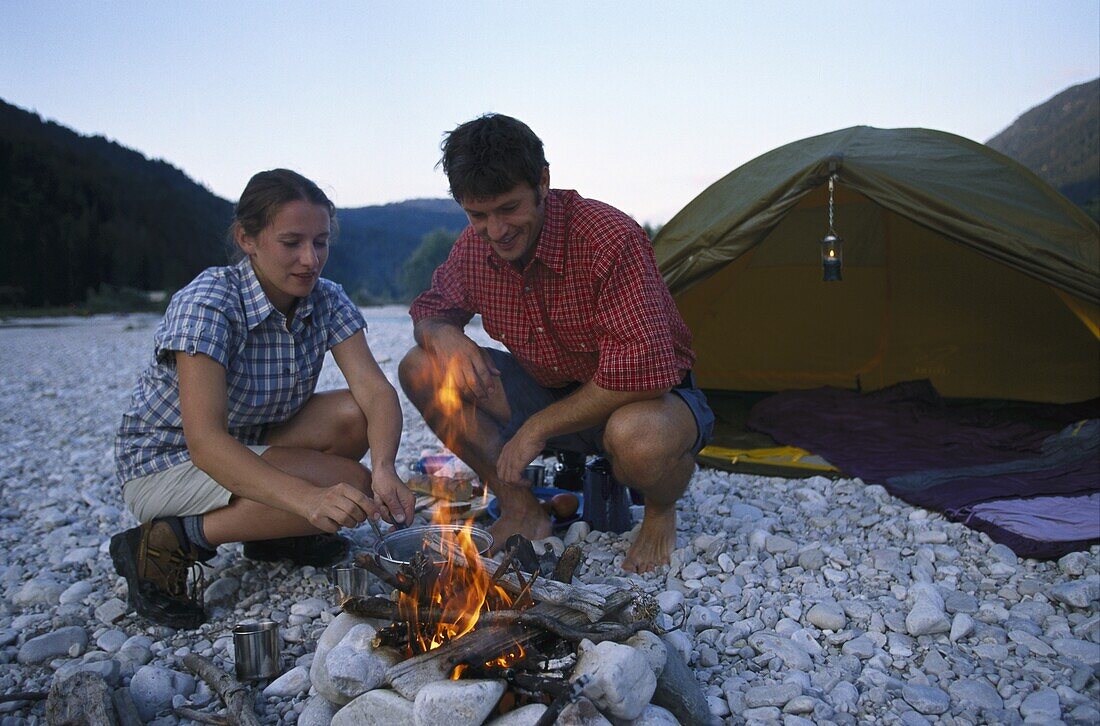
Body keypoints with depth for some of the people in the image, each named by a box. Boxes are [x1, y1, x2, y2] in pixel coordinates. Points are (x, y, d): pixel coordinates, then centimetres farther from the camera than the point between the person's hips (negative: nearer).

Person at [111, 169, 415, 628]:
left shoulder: (327, 301, -9)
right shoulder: (206, 304, -27)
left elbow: (375, 391, -19)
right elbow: (205, 441, -35)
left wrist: (385, 468, -40)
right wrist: (308, 497, -50)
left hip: (250, 447, 6)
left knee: (356, 418, -19)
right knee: (350, 483, -25)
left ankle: (275, 531, 4)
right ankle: (167, 544, -12)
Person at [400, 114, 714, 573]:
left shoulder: (610, 239, -29)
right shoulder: (475, 245, -7)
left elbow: (643, 371, -33)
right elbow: (431, 309, 8)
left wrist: (536, 428, -26)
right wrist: (442, 336, -20)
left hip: (652, 395, -6)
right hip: (550, 395, 6)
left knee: (638, 437, -43)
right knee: (421, 368, -9)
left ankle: (661, 512, -3)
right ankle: (520, 509, 0)